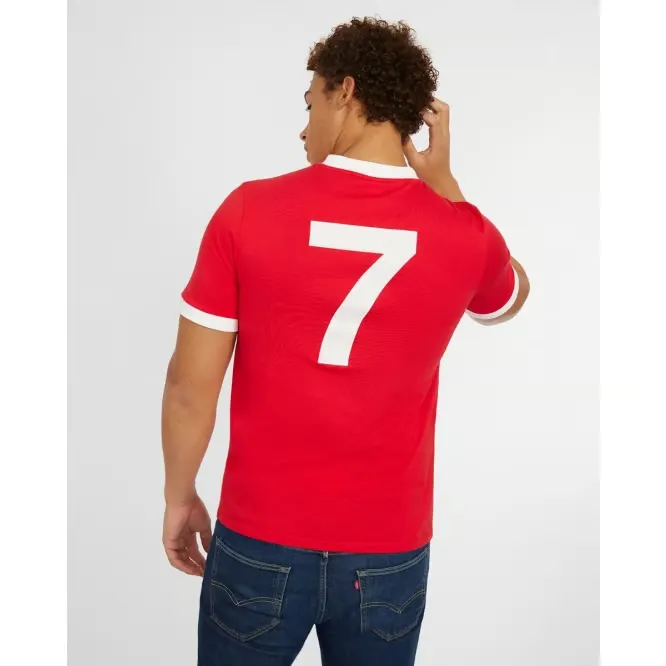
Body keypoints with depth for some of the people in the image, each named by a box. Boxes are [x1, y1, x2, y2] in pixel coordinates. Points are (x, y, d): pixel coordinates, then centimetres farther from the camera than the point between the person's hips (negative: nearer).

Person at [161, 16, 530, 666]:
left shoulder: (249, 211, -14)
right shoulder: (464, 232, -9)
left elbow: (190, 387, -9)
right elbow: (512, 297, 16)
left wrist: (179, 497, 7)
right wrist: (443, 184, 7)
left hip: (261, 544, -1)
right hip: (390, 554, 2)